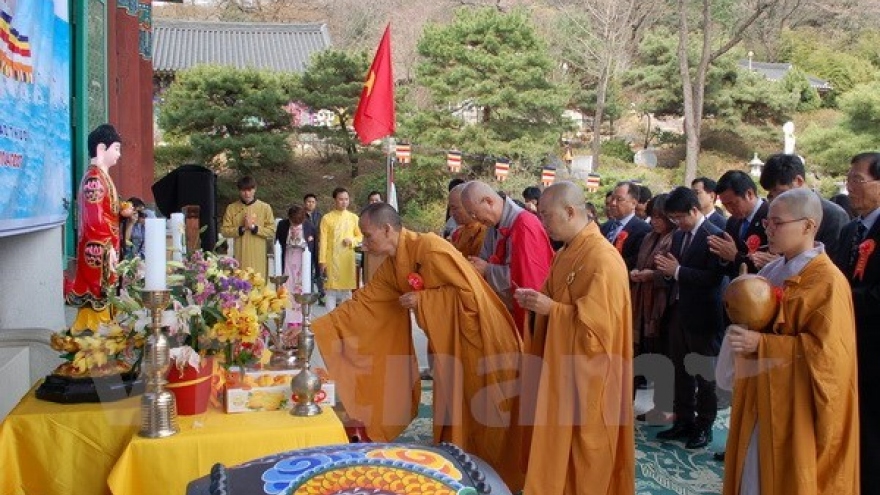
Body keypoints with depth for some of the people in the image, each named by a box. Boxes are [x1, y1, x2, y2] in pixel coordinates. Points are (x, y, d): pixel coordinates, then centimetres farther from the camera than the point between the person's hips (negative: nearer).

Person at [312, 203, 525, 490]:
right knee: (454, 418, 15)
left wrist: (421, 299, -19)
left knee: (481, 421, 4)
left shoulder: (429, 247, -21)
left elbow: (470, 291, -23)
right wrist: (314, 329, 4)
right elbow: (361, 302, 8)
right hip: (448, 345, 8)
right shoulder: (391, 267, 5)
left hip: (478, 340, -8)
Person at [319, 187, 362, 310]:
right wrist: (322, 261, -8)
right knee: (331, 288, 1)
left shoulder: (353, 217, 4)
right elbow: (323, 241, -3)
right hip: (332, 259, -2)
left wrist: (352, 241, -11)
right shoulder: (327, 218, -2)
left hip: (347, 259, 2)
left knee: (347, 289, 8)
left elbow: (360, 236, 11)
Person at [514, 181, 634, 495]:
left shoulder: (602, 259, -21)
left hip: (586, 375, -9)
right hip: (561, 365, 9)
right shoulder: (567, 253, 9)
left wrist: (550, 309, -20)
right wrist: (538, 299, 0)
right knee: (557, 442, 16)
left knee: (583, 449, 5)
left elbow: (597, 320, -25)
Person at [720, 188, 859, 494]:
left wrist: (760, 344, -23)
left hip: (797, 407, -7)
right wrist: (744, 334, -3)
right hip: (763, 399, 7)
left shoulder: (827, 281, -15)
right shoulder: (773, 272, 8)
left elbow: (825, 349, -21)